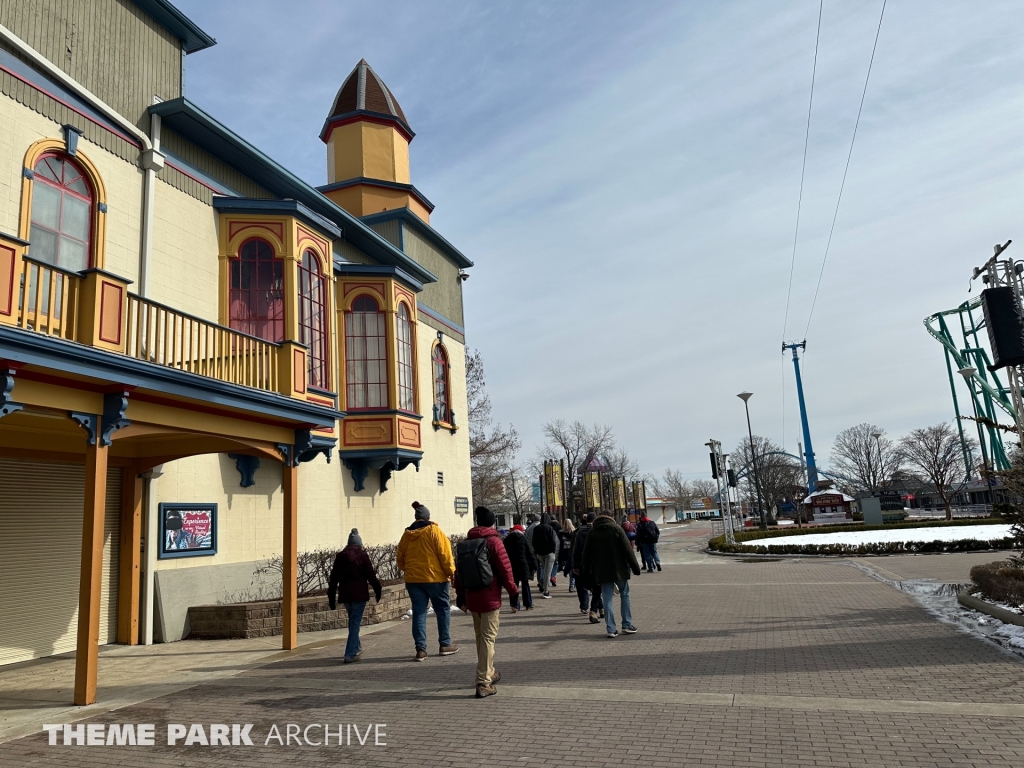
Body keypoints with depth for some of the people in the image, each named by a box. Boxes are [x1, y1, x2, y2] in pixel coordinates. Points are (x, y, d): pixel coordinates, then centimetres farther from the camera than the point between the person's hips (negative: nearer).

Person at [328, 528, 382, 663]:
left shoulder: (340, 556, 8)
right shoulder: (362, 555, -4)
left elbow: (333, 579, 9)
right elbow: (371, 575, -6)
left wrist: (332, 599, 13)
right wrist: (377, 591, 5)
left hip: (344, 595, 5)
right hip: (359, 594, -5)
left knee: (352, 620, 21)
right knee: (355, 622, 0)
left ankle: (357, 648, 32)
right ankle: (350, 654, -3)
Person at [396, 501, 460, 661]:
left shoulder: (406, 534, 6)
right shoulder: (434, 530, -8)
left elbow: (400, 557, 12)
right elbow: (444, 553, -11)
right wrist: (451, 571, -3)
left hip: (413, 579, 4)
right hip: (434, 577, -4)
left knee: (419, 613, 7)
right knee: (443, 610, 11)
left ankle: (421, 649, 4)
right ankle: (445, 645, 16)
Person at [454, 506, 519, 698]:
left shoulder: (465, 543, 7)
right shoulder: (494, 541, -9)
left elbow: (459, 572, 10)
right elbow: (505, 570, -11)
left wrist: (460, 597, 18)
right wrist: (514, 594, -3)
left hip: (471, 597, 6)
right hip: (490, 597, -6)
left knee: (480, 637, 19)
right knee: (488, 638, -3)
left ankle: (488, 673, 34)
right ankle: (483, 684, -7)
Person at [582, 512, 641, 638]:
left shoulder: (592, 533, 6)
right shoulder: (616, 528, -2)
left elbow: (586, 555, 8)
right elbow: (627, 550, -6)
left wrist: (587, 572, 15)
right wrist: (635, 567, -3)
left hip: (602, 572, 2)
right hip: (619, 570, -2)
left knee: (607, 600, 4)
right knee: (624, 595, 13)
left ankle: (611, 629, 0)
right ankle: (627, 625, 12)